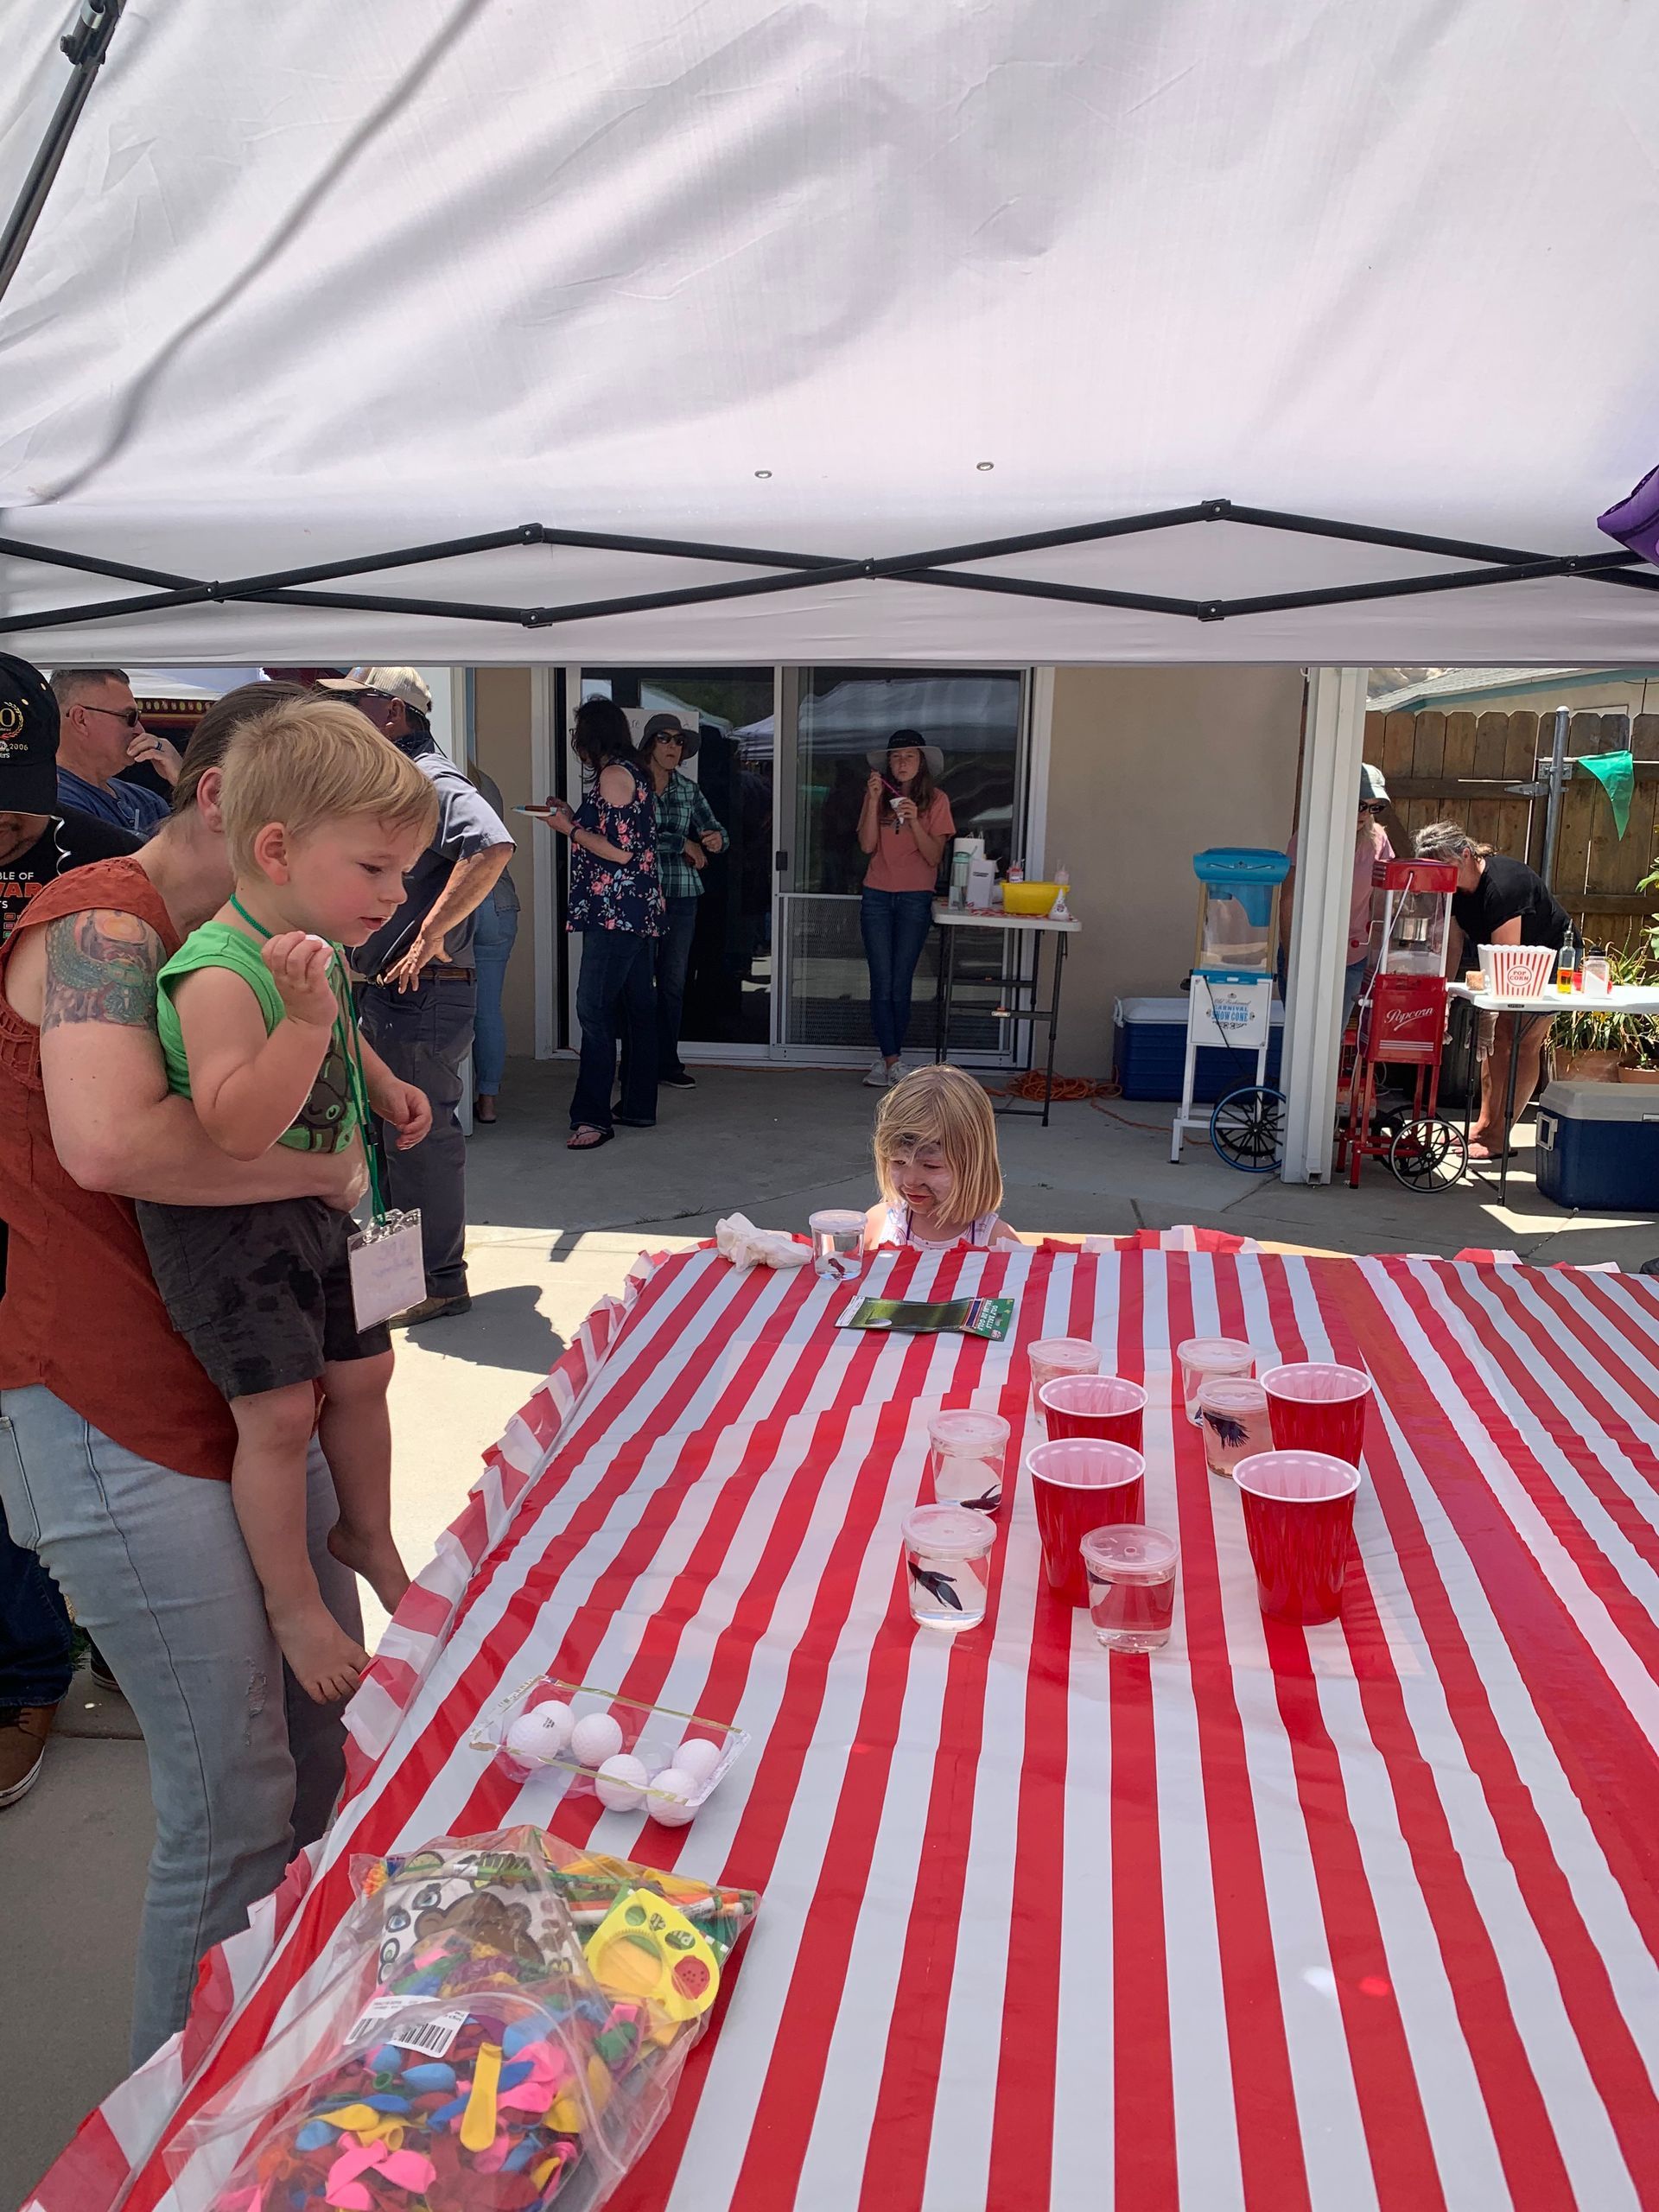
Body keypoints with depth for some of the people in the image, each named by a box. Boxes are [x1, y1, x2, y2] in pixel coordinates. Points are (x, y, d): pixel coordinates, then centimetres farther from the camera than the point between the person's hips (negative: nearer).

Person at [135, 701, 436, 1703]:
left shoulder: (321, 951, -1)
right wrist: (305, 1019, -44)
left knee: (361, 1373, 17)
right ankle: (293, 1605, 16)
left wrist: (385, 1086, 9)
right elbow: (239, 1128, -37)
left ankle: (368, 1536, 41)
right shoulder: (218, 977, -29)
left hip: (317, 1206, 9)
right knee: (279, 1410, -6)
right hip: (222, 1225, -8)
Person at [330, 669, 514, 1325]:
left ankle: (441, 1282, 9)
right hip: (384, 993, 11)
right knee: (389, 1134, 18)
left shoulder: (430, 779, -14)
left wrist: (430, 937, -29)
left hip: (422, 994, -11)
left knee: (421, 1137, -3)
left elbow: (493, 847, -33)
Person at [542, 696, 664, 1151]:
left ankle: (593, 1116, -11)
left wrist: (570, 829, -7)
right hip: (640, 908, 10)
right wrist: (573, 816, 23)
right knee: (637, 1009, 11)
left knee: (594, 1010, -10)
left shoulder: (613, 775, -11)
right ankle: (639, 1107, 17)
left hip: (614, 910, -10)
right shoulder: (634, 773, 18)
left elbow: (619, 851, -18)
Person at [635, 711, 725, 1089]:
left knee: (674, 980, 7)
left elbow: (713, 828, 9)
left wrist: (717, 839, -16)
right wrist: (682, 844, -13)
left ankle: (667, 1061, 15)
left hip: (682, 894, 4)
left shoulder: (689, 788, 12)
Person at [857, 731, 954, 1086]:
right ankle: (892, 1061, -2)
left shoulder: (936, 800, 1)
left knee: (900, 986, -1)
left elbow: (934, 856, -7)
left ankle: (886, 1057, 11)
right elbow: (867, 845, -4)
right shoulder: (877, 795, 8)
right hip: (877, 896, 2)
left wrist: (914, 820, -19)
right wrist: (874, 800, -11)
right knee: (882, 984, -4)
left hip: (915, 899, -2)